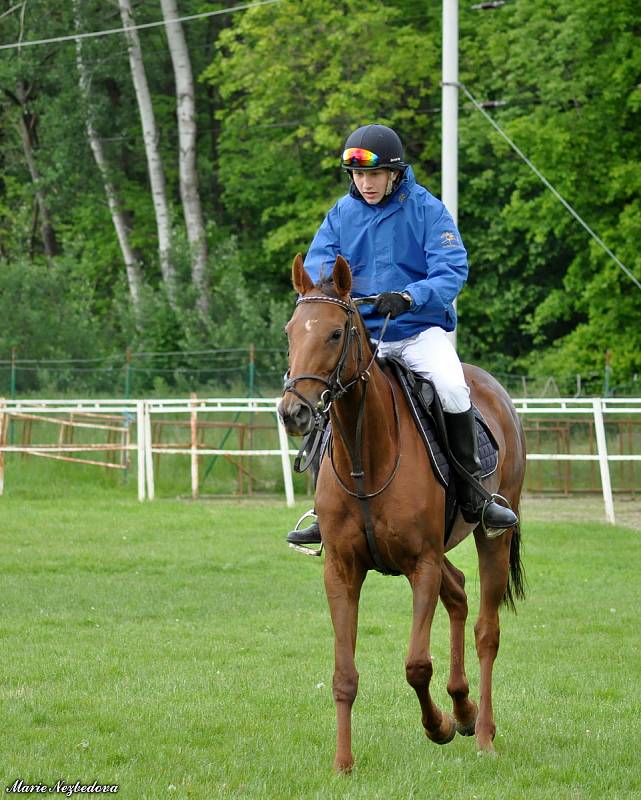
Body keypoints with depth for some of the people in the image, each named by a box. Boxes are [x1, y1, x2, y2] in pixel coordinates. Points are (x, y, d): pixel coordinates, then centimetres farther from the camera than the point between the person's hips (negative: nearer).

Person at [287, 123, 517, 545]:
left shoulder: (427, 209, -5)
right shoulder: (342, 213, 6)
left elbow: (452, 271, -15)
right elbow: (316, 266, -1)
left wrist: (409, 297, -33)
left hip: (420, 329, -4)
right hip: (360, 333, 4)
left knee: (452, 387, -30)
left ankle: (472, 492, -13)